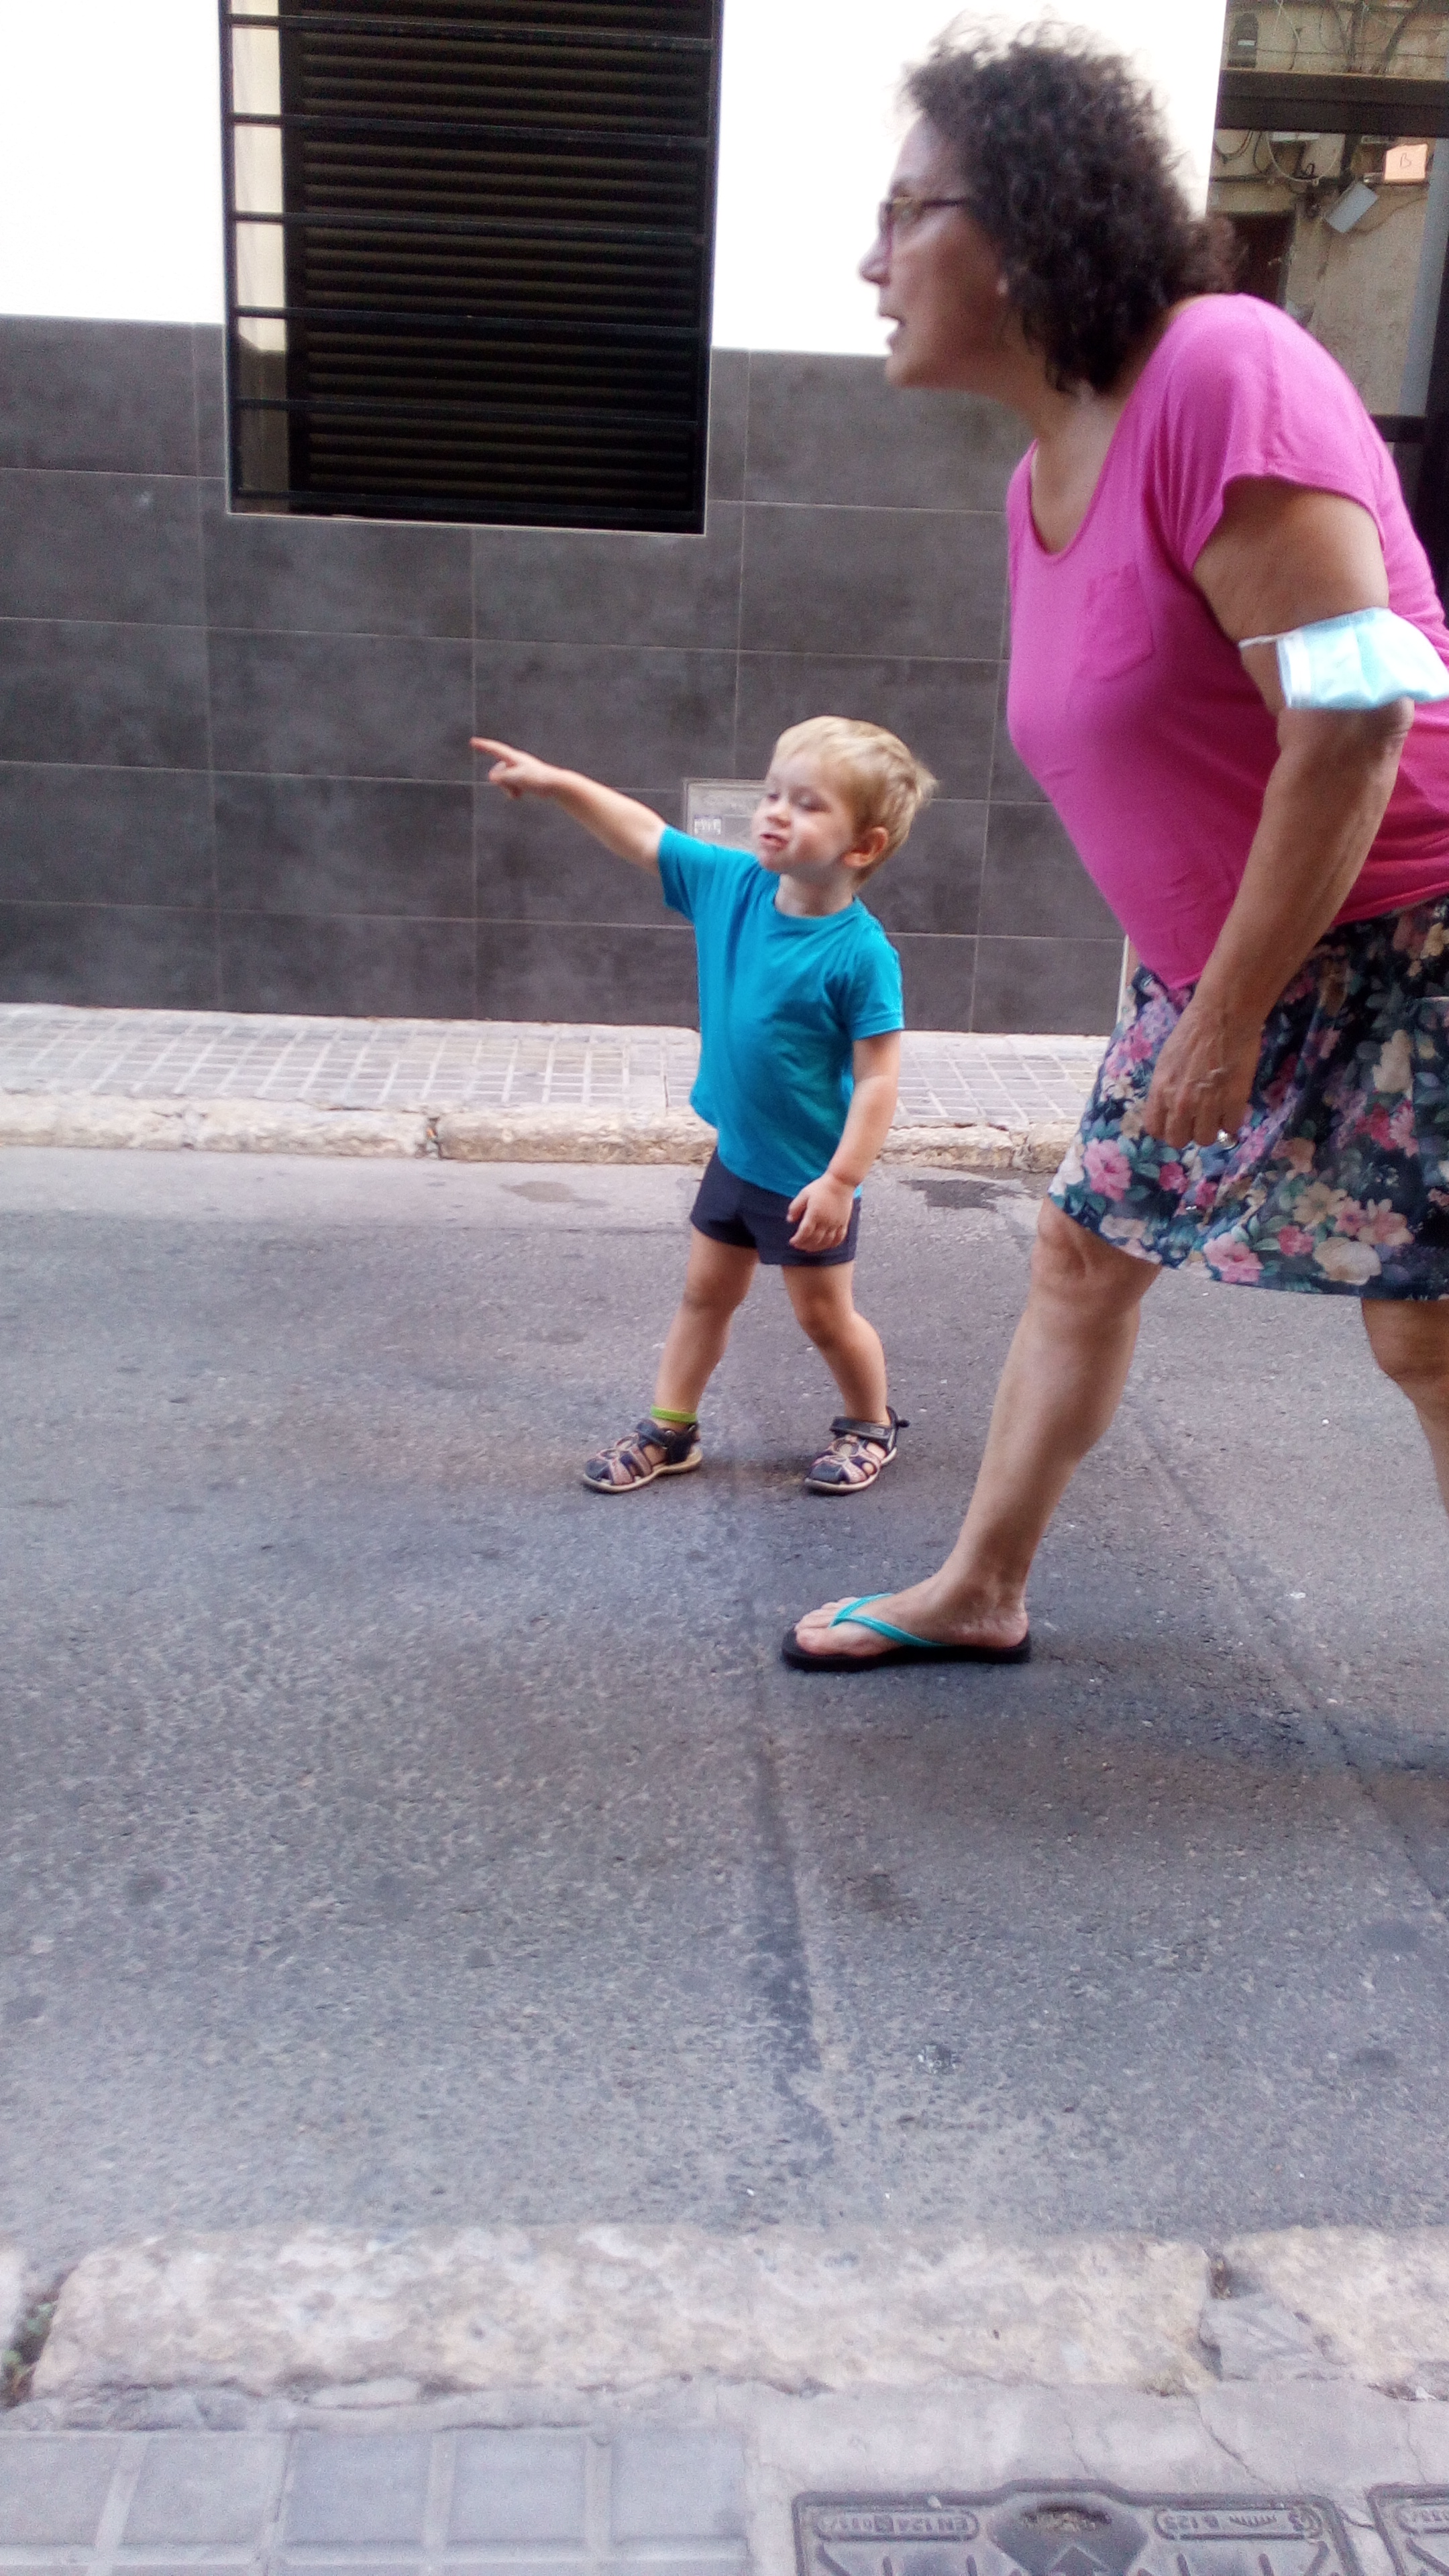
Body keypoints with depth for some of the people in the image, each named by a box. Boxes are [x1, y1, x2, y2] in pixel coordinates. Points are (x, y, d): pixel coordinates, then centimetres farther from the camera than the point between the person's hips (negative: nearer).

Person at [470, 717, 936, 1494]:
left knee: (824, 1313, 11)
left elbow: (877, 1078, -23)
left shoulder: (860, 954, -25)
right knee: (704, 1292, 18)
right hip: (735, 1154, 6)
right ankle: (669, 1428, 32)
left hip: (810, 1176, -6)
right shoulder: (730, 882, -7)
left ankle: (871, 1427, 35)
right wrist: (555, 782, -2)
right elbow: (642, 834, 4)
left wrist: (841, 1180, -25)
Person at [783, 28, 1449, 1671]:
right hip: (1213, 960, 9)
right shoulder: (1038, 478, 7)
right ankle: (981, 1592, 29)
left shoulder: (1219, 376, -20)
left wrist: (1225, 1021, -21)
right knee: (1084, 1249, 13)